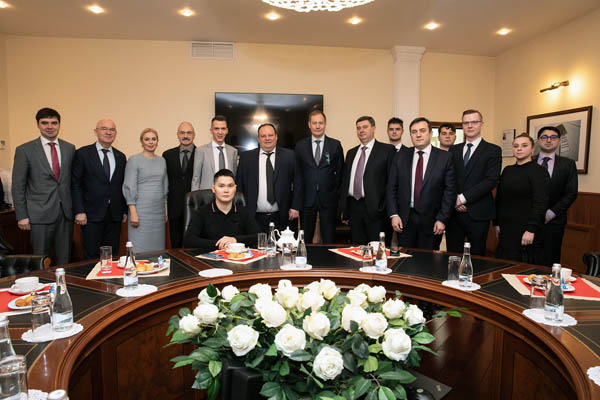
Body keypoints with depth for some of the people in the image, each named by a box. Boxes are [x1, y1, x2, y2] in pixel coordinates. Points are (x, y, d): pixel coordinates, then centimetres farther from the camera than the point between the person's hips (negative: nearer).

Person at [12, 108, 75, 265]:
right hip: (40, 214, -3)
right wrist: (21, 216, -4)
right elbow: (18, 186, 0)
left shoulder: (69, 148, 8)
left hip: (66, 212, 3)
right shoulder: (24, 150, -1)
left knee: (65, 258, 9)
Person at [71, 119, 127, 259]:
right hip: (92, 215, -3)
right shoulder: (83, 153, -1)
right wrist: (79, 211, -10)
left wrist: (125, 210, 8)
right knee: (91, 257, 2)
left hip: (115, 216, 4)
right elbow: (75, 184, -3)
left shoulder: (121, 157, 11)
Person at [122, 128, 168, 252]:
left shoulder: (162, 161, 13)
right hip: (141, 210, -5)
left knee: (157, 247, 7)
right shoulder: (134, 160, -2)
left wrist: (166, 210, 12)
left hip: (159, 211, 5)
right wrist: (133, 213, -14)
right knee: (140, 248, -3)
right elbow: (129, 187, -7)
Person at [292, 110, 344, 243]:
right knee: (306, 240, 9)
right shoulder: (300, 146, 5)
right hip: (307, 199, 1)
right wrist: (295, 205, -2)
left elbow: (340, 172, 8)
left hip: (328, 199, 0)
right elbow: (297, 175, 2)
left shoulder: (335, 145, 3)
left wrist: (334, 191, -1)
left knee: (329, 240, 5)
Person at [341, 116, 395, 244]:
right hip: (353, 208, 5)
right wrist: (344, 210, 13)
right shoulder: (351, 153, 16)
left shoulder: (387, 150, -1)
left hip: (375, 209, -5)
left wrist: (387, 209, -10)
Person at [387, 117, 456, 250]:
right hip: (404, 219, 2)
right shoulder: (400, 157, 6)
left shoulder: (444, 157, -1)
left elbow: (449, 190, -3)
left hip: (430, 220, -1)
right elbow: (391, 188, 5)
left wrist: (442, 219, -8)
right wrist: (394, 214, -3)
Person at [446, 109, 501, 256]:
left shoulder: (493, 150, 1)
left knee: (476, 256, 5)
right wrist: (454, 199, -9)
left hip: (478, 213, -3)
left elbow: (491, 180, -10)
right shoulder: (454, 150, 13)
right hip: (453, 211, 3)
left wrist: (463, 198, -14)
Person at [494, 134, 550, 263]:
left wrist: (531, 230, -19)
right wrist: (496, 223, 12)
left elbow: (540, 203, -14)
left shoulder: (539, 172, -6)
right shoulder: (507, 170, 13)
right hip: (505, 230, 6)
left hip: (525, 231, -6)